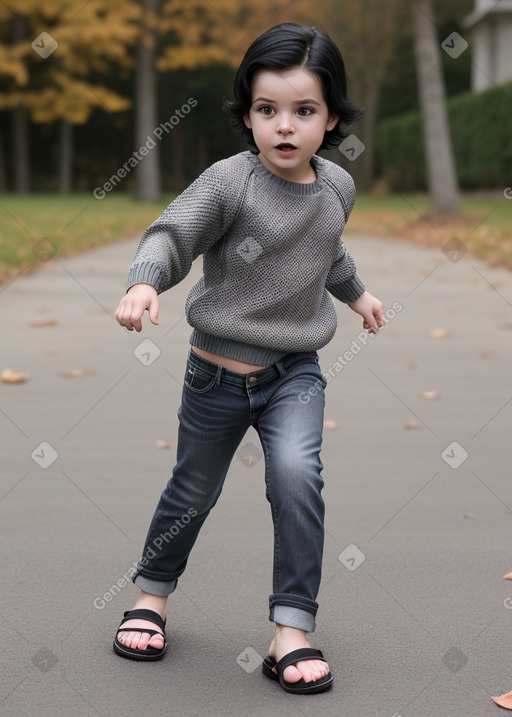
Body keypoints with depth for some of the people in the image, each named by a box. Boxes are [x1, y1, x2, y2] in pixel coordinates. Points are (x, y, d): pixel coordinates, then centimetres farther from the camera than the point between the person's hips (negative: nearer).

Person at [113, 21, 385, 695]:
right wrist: (145, 281, -41)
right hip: (218, 372, -2)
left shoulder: (338, 186, 1)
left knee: (296, 472, -21)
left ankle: (293, 629, -9)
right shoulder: (229, 182, -16)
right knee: (194, 488, 13)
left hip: (296, 371, 2)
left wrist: (355, 291, 36)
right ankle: (153, 592, 41)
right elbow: (172, 235, -20)